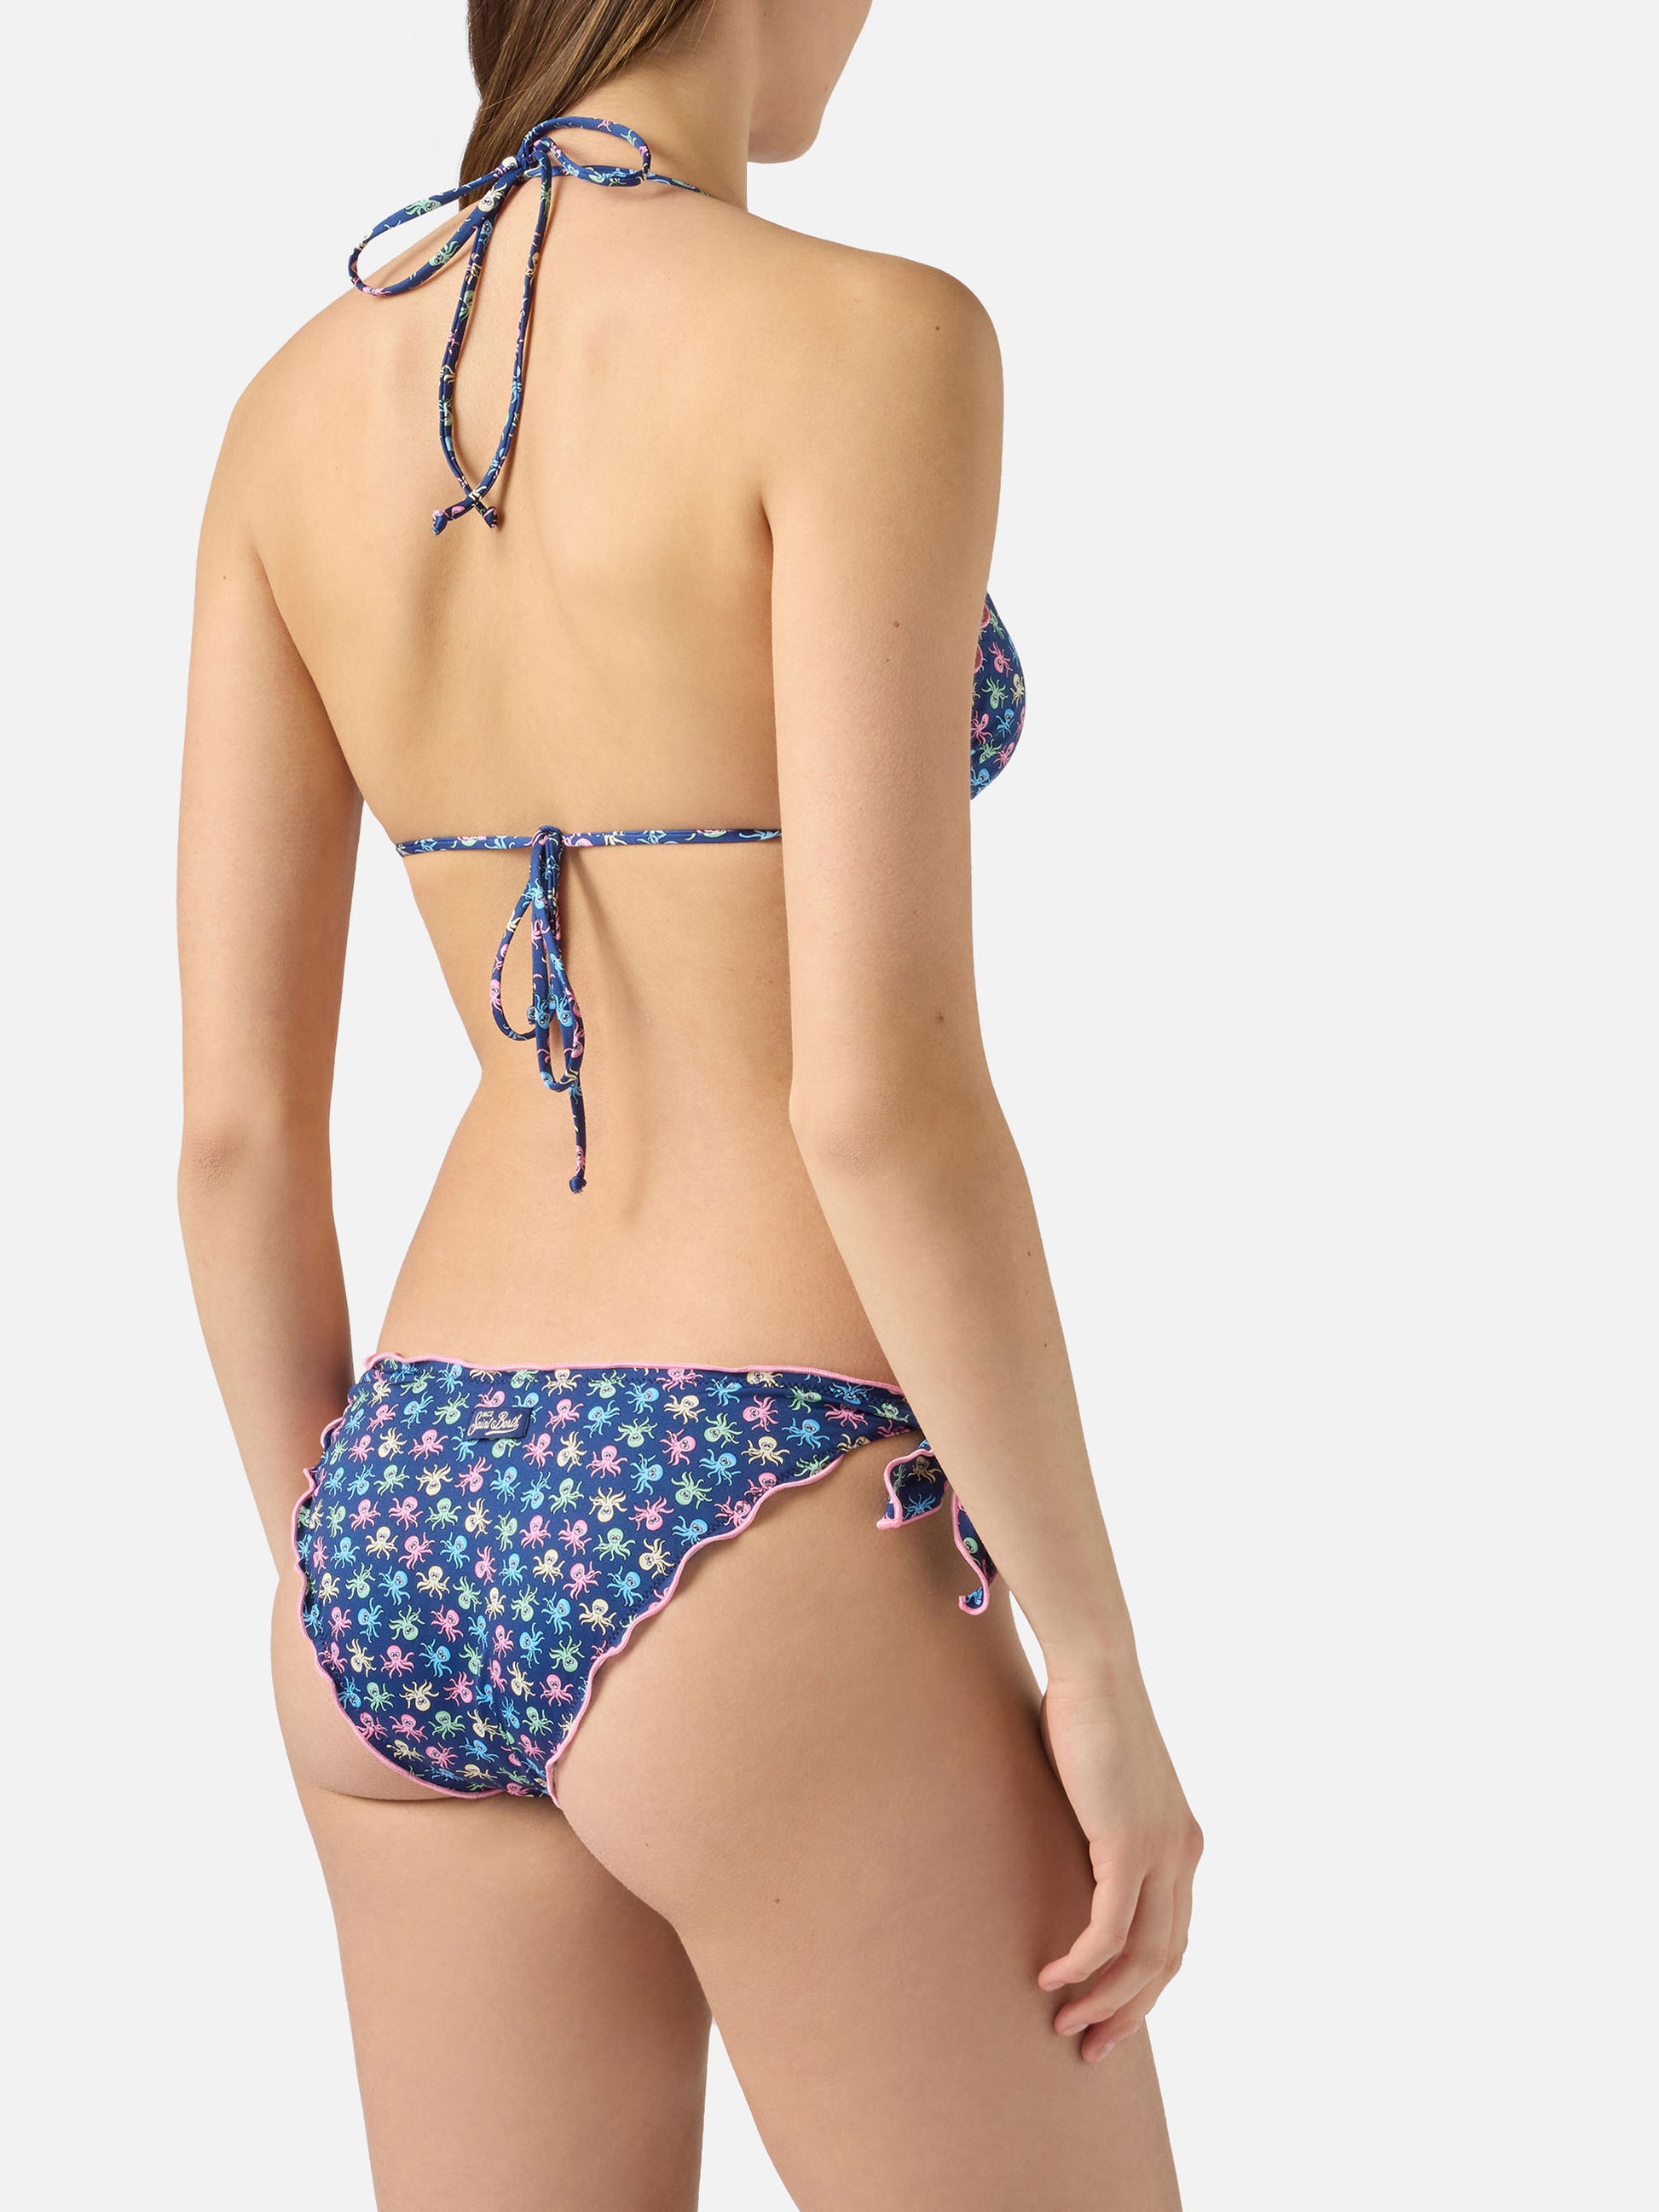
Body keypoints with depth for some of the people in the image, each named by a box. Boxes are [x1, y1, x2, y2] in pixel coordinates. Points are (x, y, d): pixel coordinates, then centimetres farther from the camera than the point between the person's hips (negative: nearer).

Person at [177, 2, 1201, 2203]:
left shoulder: (296, 409, 5)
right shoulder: (855, 347, -15)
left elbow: (235, 1123, 6)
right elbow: (881, 1093, -21)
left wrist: (361, 1622, 16)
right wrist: (1105, 1669, -10)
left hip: (428, 1544, 7)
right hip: (761, 1595, -7)